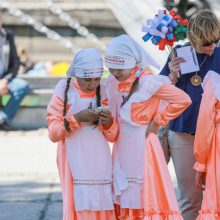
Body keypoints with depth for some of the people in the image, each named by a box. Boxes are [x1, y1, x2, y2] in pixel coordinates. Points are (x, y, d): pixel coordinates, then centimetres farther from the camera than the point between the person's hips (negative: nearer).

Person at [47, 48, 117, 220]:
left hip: (100, 164, 3)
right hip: (76, 164, -3)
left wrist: (108, 123, -11)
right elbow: (53, 133, -6)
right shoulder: (64, 91, -3)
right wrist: (77, 118, -18)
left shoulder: (102, 93, 6)